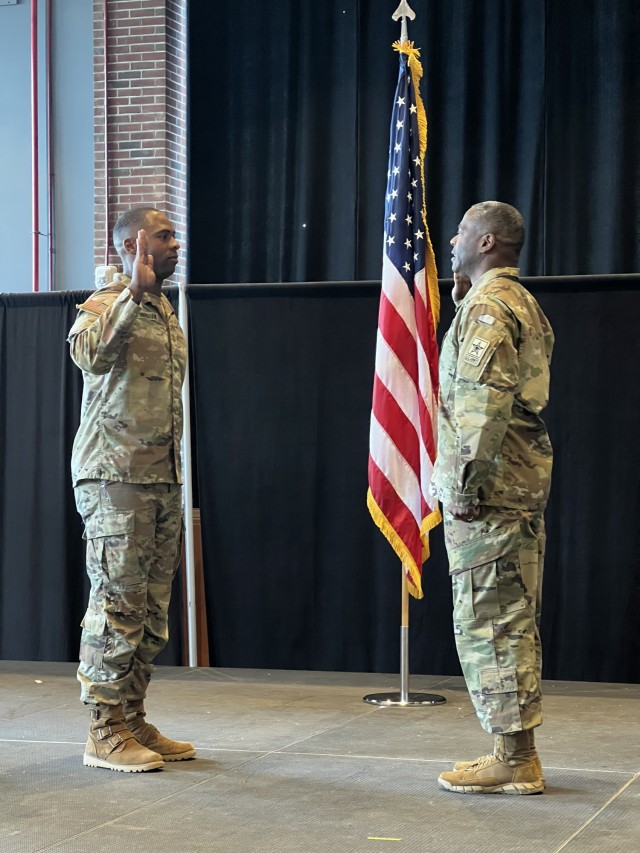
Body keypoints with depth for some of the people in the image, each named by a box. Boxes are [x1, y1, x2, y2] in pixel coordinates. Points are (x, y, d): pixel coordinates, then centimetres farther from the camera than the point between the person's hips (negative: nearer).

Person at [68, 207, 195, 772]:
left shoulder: (165, 313, 19)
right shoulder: (108, 304, -7)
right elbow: (89, 354, -30)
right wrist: (135, 290, -28)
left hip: (163, 479, 8)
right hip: (116, 477, -8)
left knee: (152, 612, 10)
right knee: (117, 607, -6)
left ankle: (133, 722, 18)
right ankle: (105, 733, 0)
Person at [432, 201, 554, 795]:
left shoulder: (487, 307, -14)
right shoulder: (523, 305, 18)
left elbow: (483, 402, -22)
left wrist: (466, 485, -20)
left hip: (488, 493, -10)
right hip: (526, 482, 10)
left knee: (488, 621, -5)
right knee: (513, 621, 13)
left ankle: (512, 761, -1)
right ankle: (517, 754, 20)